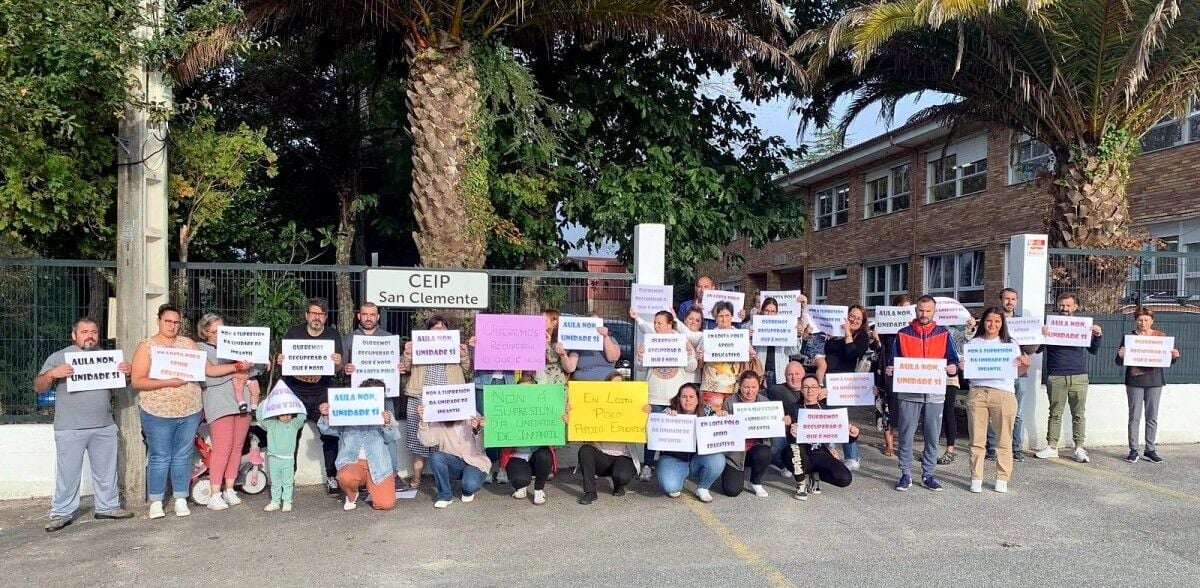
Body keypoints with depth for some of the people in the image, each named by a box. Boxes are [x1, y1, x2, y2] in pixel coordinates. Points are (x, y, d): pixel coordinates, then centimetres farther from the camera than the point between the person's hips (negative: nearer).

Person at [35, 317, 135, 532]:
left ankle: (107, 506, 24)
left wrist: (127, 371, -4)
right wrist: (52, 374, -22)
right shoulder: (58, 357, 1)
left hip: (104, 427, 4)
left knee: (106, 470, 12)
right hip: (70, 429, -4)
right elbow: (38, 387, -1)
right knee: (68, 473, 1)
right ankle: (62, 513, 12)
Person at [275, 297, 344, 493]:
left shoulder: (333, 335, 5)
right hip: (294, 392, 0)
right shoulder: (293, 333, 4)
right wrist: (280, 361, -16)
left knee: (330, 434, -2)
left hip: (322, 394, 0)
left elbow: (338, 368, 1)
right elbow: (281, 360, 7)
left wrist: (338, 363, -22)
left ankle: (331, 477, 9)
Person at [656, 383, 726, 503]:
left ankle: (702, 488, 0)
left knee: (718, 460, -29)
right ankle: (677, 486, 12)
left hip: (698, 458, 2)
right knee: (670, 486, -30)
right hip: (674, 458, -2)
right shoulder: (670, 412, -5)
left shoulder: (707, 412, -1)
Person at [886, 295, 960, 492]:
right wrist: (890, 370, -12)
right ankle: (906, 474, 9)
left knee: (932, 437, 6)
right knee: (906, 436, 0)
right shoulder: (903, 334, 6)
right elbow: (893, 361, 8)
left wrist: (953, 368, -15)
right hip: (909, 393, -1)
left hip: (935, 394, 1)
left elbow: (953, 360, 6)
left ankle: (929, 475, 16)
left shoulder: (944, 334, 7)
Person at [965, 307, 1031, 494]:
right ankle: (976, 478, 8)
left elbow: (1018, 372, 10)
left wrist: (1025, 364, -11)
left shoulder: (1010, 343, 10)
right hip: (977, 392, 1)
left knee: (1004, 439, 0)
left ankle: (1002, 479, 10)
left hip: (1003, 393, -1)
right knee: (977, 439, 1)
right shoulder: (974, 343, 12)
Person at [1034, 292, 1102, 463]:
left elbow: (1093, 350, 12)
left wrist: (1098, 335, -6)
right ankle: (1052, 447, 7)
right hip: (1056, 377, -1)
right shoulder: (1050, 324, 6)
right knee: (1055, 413, 3)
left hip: (1079, 377, 1)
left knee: (1079, 413, 3)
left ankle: (1079, 448, 8)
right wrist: (1042, 335, -16)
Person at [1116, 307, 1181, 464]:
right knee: (1134, 417, 1)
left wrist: (1174, 356, -12)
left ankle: (1150, 449, 16)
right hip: (1134, 381, -2)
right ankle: (1133, 451, 7)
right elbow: (1119, 362, -2)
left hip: (1155, 381, 2)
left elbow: (1167, 360, 9)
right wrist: (1120, 355, -24)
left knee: (1152, 417, 7)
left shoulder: (1161, 336, 5)